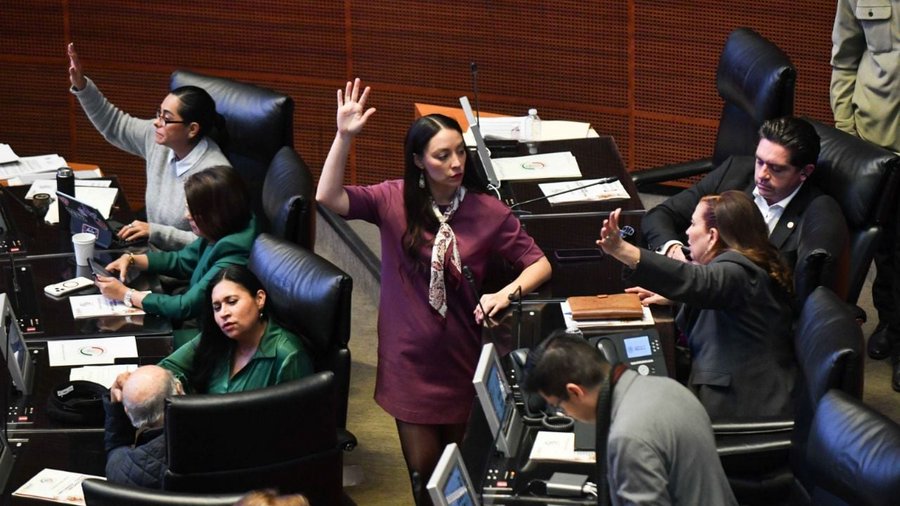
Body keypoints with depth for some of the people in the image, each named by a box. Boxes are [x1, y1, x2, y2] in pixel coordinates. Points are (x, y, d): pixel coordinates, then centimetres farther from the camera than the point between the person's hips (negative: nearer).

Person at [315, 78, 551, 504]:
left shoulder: (488, 212, -11)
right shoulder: (393, 200, -9)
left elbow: (539, 264, -5)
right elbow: (328, 197, -21)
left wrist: (507, 293, -25)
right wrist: (344, 137, -31)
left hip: (463, 358, 0)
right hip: (409, 359, 0)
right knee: (423, 470, 10)